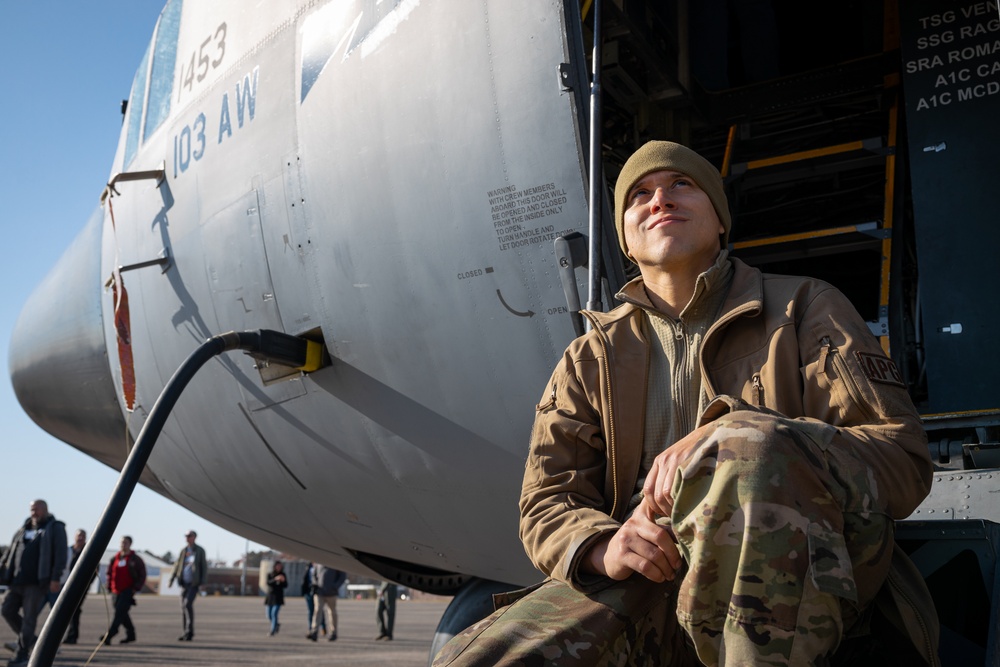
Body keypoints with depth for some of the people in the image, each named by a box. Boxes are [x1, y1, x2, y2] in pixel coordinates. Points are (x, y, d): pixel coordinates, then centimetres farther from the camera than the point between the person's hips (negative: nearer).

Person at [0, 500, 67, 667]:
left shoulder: (55, 528, 1)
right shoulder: (23, 530, 19)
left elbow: (60, 555, -7)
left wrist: (55, 578, -15)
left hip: (36, 583, -6)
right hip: (17, 581, 6)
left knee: (29, 617, -6)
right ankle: (30, 640, 19)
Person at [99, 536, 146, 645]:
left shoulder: (135, 559, -1)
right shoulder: (114, 558, 13)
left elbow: (142, 575, -2)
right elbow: (109, 573, 20)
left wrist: (136, 588, -9)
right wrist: (109, 587, 9)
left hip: (128, 591, -6)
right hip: (116, 591, 6)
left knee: (119, 612, -16)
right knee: (122, 614, 12)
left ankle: (109, 635, -21)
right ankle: (131, 634, 26)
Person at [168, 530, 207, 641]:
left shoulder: (200, 551, -4)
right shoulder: (183, 550, 8)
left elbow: (204, 567, -5)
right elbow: (177, 565, 9)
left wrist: (202, 583, -13)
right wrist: (172, 579, -3)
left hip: (194, 583, -5)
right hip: (184, 583, 5)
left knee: (188, 604, -20)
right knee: (183, 607, 4)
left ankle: (189, 631, -14)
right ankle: (187, 632, 13)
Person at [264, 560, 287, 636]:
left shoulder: (283, 574, 2)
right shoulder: (269, 574, 2)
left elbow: (286, 585, 0)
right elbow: (268, 583, -15)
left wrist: (283, 580, -21)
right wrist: (275, 579, -32)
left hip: (278, 597, -2)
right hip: (270, 596, 2)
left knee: (274, 613, -17)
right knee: (269, 616, 8)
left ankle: (272, 631, -14)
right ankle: (277, 625, 35)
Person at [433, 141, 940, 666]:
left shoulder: (804, 309, 12)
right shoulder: (590, 360, 20)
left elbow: (904, 458, 0)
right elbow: (547, 502, 12)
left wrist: (733, 441, -17)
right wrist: (602, 548, -14)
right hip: (647, 583, 2)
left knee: (751, 449, -36)